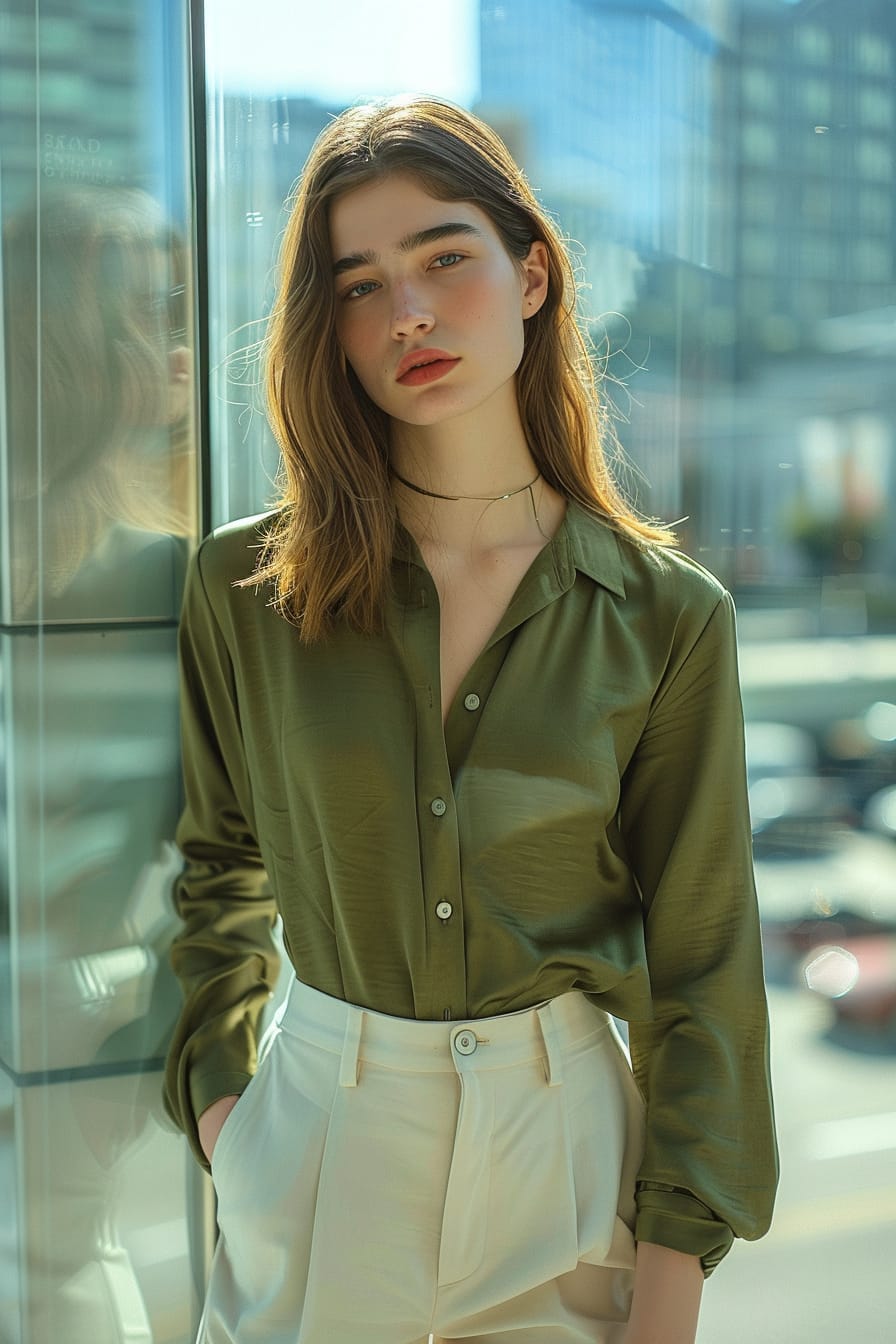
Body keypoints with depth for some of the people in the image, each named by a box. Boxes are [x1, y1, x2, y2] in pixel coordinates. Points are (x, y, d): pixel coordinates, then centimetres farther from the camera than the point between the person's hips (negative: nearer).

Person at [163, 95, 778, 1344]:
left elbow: (700, 968, -5)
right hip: (315, 1136, 1)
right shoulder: (244, 587, -6)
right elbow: (220, 869, 8)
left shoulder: (667, 619, -8)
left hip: (563, 1141, 0)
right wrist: (220, 1089, 1)